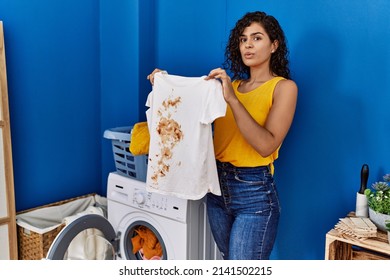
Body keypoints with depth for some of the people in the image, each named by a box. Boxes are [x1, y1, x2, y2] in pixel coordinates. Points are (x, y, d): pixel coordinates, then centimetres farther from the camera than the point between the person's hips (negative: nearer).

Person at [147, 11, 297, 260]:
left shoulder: (284, 87, -6)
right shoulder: (232, 85, 12)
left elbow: (267, 145, -18)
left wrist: (232, 99, -22)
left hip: (254, 192, -6)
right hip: (218, 185, 6)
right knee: (230, 259, 19)